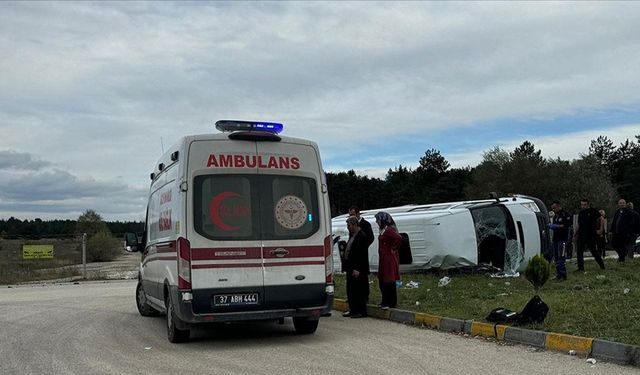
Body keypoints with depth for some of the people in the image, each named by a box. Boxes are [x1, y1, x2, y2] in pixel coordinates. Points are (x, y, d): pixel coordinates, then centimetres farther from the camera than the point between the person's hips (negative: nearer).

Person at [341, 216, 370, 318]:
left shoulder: (362, 236, -16)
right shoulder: (352, 236, 14)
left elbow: (363, 255, -20)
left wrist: (358, 269, -22)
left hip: (358, 270, -10)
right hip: (350, 268, 10)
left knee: (359, 291, -2)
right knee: (350, 290, 14)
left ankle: (361, 312, 5)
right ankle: (353, 310, 24)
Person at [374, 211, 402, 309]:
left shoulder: (389, 230, -19)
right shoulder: (383, 230, 12)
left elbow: (399, 238, -33)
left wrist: (393, 248, -20)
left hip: (389, 259, -10)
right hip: (384, 260, 10)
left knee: (389, 281, -3)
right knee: (382, 280, 15)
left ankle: (391, 303, 4)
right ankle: (385, 301, 25)